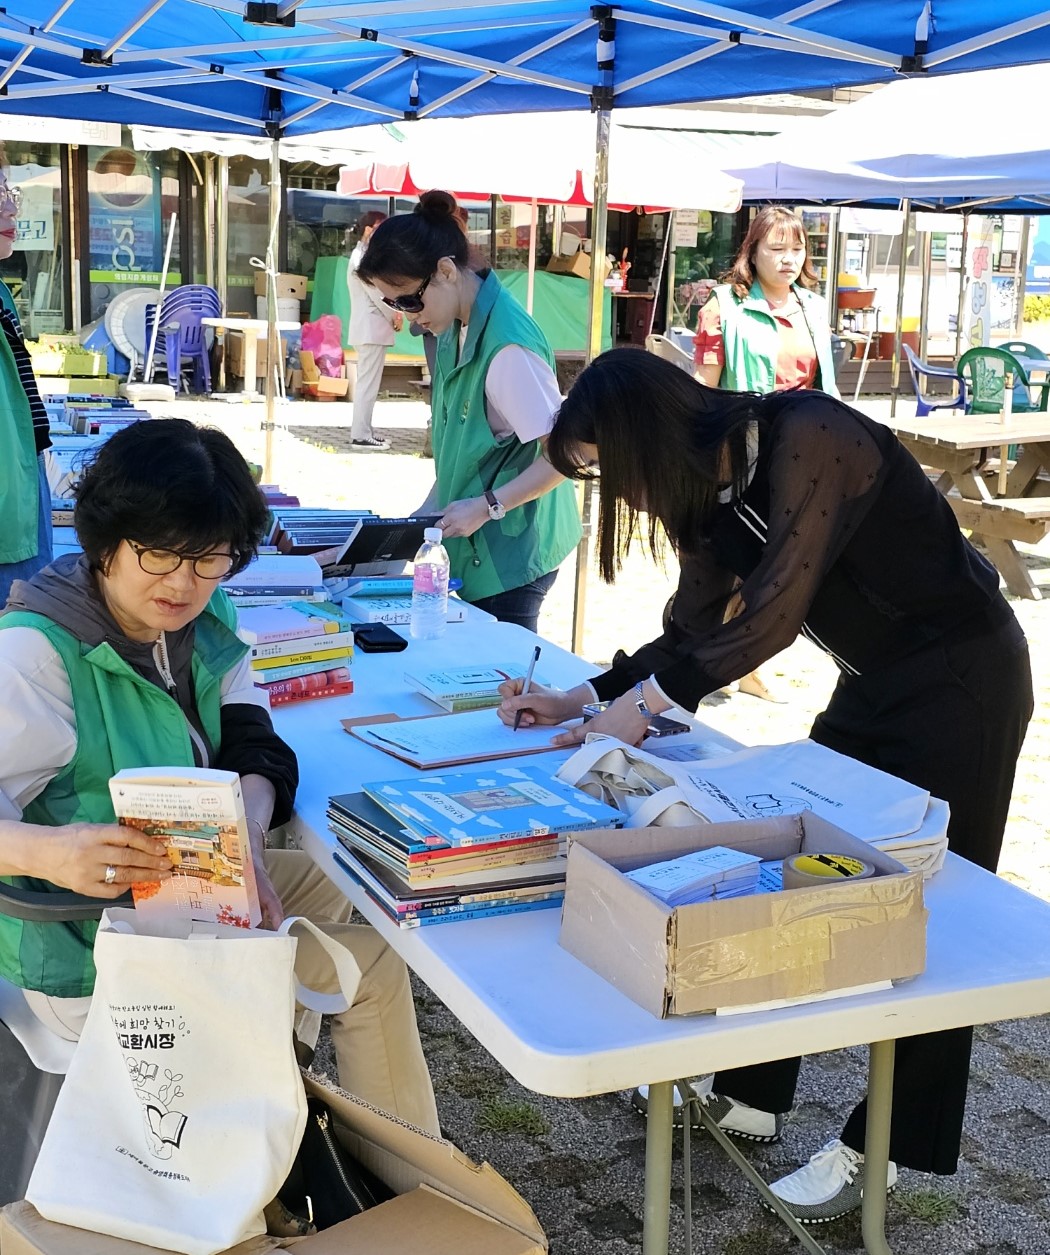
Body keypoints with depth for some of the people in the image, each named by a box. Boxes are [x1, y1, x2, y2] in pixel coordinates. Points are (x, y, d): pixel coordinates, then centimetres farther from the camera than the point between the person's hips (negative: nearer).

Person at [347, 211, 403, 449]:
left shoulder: (368, 255, 19)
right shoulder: (362, 257, -13)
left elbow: (379, 290, 18)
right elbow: (376, 293, -16)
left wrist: (393, 312, 3)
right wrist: (394, 317, -6)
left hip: (371, 328, 11)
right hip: (371, 328, -11)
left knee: (367, 383, 12)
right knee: (368, 383, -9)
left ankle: (363, 432, 16)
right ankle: (361, 435, -9)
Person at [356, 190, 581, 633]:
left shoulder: (508, 347, -24)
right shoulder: (456, 329, 3)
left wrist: (485, 507, -18)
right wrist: (431, 508, 7)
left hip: (513, 548, -8)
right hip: (478, 544, 8)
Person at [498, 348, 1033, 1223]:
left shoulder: (806, 439, -26)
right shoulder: (714, 488, 0)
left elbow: (773, 617, -28)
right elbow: (693, 632, 6)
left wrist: (649, 697, -22)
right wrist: (582, 701, -2)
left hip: (963, 678, -8)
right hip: (877, 685, 8)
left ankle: (879, 1147, 10)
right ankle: (751, 1093, 22)